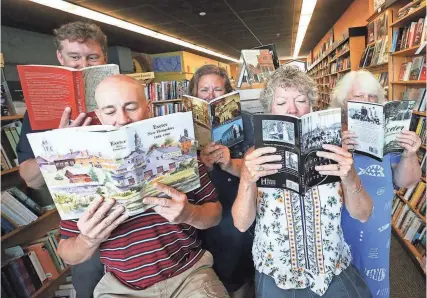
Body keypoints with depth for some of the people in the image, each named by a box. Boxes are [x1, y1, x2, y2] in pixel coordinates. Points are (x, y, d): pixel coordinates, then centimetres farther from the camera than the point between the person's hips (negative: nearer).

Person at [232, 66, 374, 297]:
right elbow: (241, 224, -12)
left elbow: (362, 215, -5)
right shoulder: (257, 156, -8)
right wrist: (247, 181, -30)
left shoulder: (331, 151, -5)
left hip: (334, 271, 1)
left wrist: (350, 178, -24)